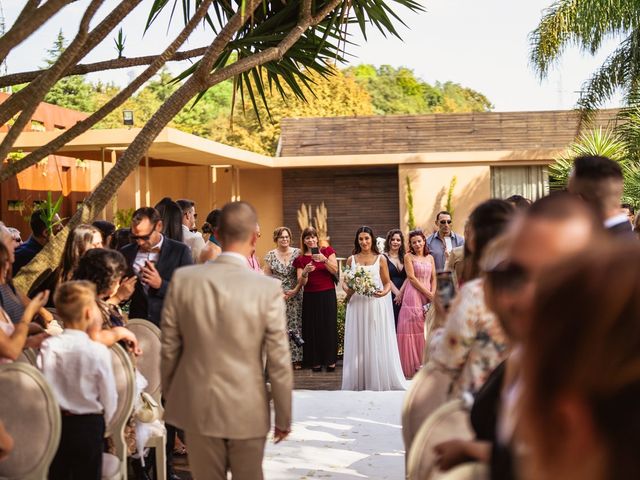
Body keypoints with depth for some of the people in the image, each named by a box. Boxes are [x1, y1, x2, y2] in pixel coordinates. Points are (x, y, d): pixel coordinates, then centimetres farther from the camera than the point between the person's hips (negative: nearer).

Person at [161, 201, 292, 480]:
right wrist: (283, 417, 2)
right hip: (247, 411, -2)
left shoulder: (183, 279, -9)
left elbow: (169, 349, 0)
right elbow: (279, 362, -10)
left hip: (197, 407, 2)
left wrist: (170, 397, 14)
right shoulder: (268, 289, -15)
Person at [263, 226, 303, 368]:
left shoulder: (297, 253, 2)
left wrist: (295, 290, -11)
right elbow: (267, 276, 3)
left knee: (295, 325, 0)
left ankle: (296, 358, 8)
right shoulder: (270, 255, 4)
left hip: (294, 295, 0)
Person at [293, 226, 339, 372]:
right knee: (312, 327, 1)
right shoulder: (300, 259, 3)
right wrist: (305, 272, -22)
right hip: (310, 297, 1)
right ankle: (315, 361, 9)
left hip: (328, 295, -1)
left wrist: (324, 260, -20)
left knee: (329, 326, 2)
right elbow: (301, 283, -2)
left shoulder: (327, 251, 3)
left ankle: (330, 360, 11)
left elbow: (335, 271, -7)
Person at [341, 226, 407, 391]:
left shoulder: (380, 259, 4)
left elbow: (387, 282, 4)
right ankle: (359, 382, 9)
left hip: (376, 304, -2)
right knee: (358, 342, 3)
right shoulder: (351, 260, 9)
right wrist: (348, 290, -11)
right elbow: (345, 282, 11)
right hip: (357, 304, 2)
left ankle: (380, 380, 8)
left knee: (377, 342, 0)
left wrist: (384, 292, -17)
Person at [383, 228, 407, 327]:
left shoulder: (404, 258, 14)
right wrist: (397, 293, -11)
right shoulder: (384, 257, 1)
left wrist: (401, 294, -7)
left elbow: (407, 278, 6)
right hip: (390, 296, -4)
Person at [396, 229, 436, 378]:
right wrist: (427, 293, -9)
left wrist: (433, 294, -6)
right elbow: (412, 277, -6)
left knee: (426, 330, 2)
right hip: (413, 297, -4)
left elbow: (433, 279, 11)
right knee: (412, 329, -5)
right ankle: (413, 366, -2)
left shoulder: (430, 258, 15)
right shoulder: (408, 257, 2)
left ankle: (425, 363, 8)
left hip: (428, 297, 4)